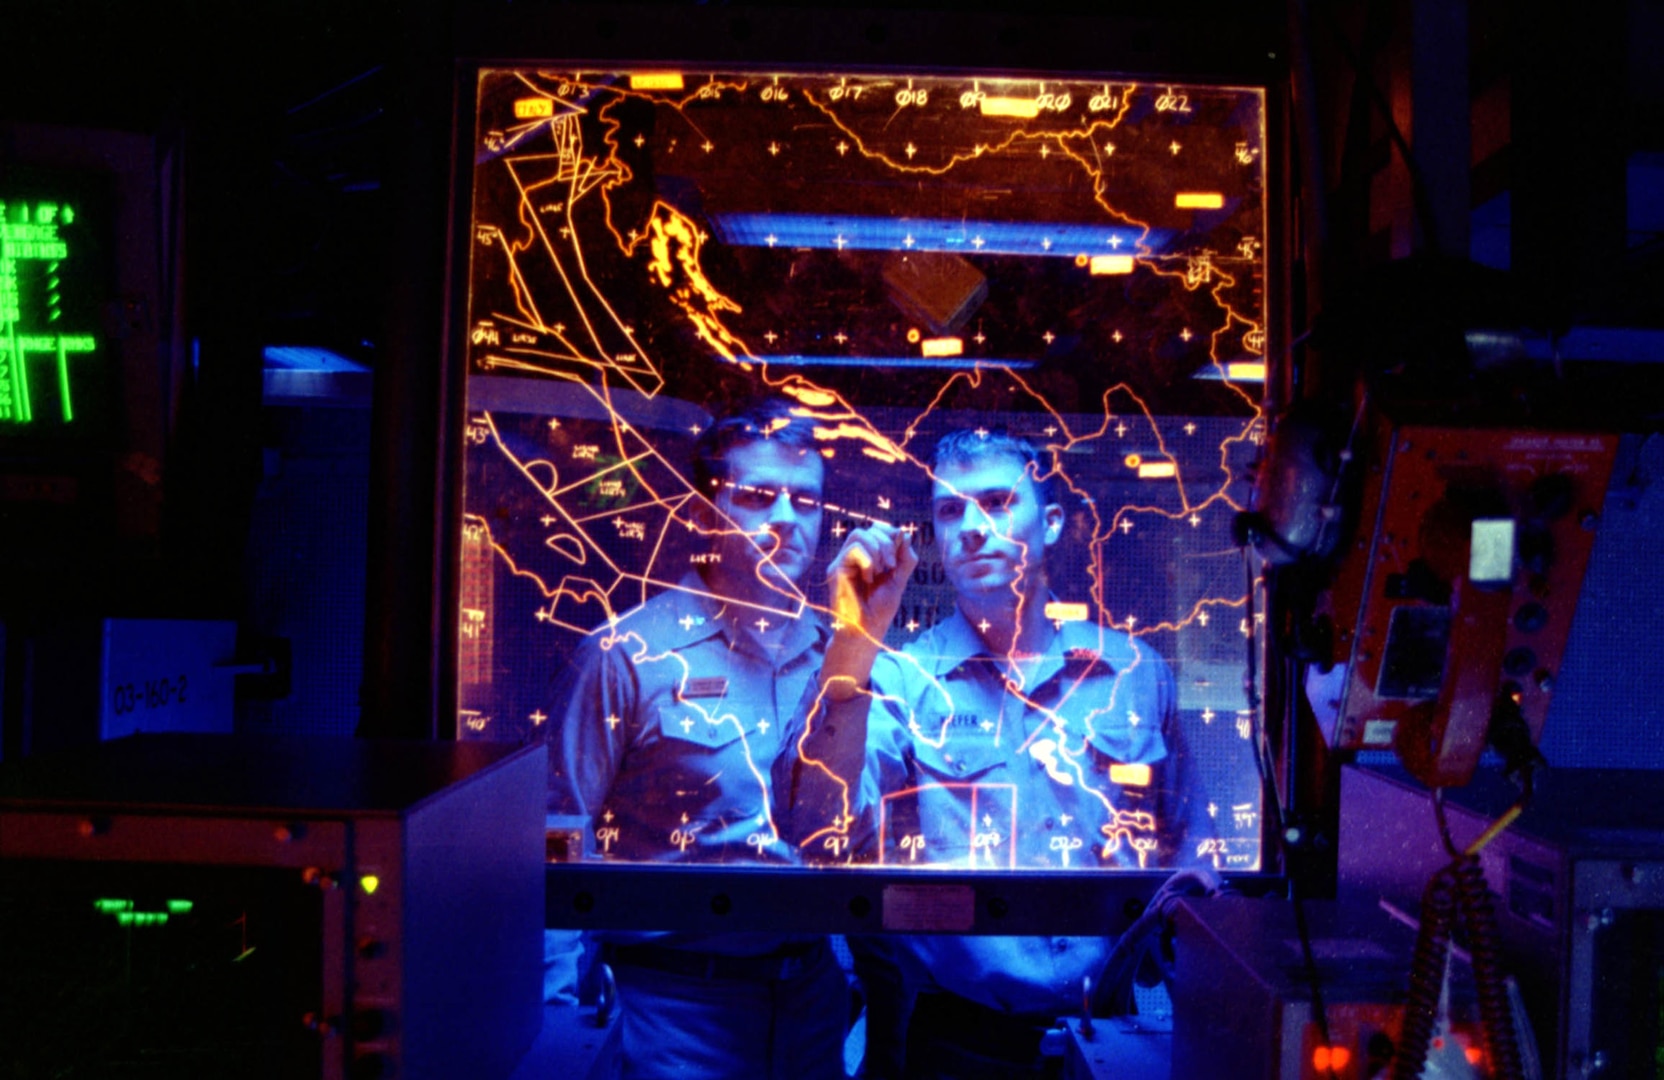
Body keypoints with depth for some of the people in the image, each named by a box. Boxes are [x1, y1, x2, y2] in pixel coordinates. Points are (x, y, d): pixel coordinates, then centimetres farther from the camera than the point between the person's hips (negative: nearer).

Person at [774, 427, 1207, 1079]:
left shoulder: (1136, 672, 2)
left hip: (1122, 1025, 2)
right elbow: (819, 830, -19)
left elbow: (1180, 849, 10)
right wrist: (855, 638, -25)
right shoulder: (901, 677, -5)